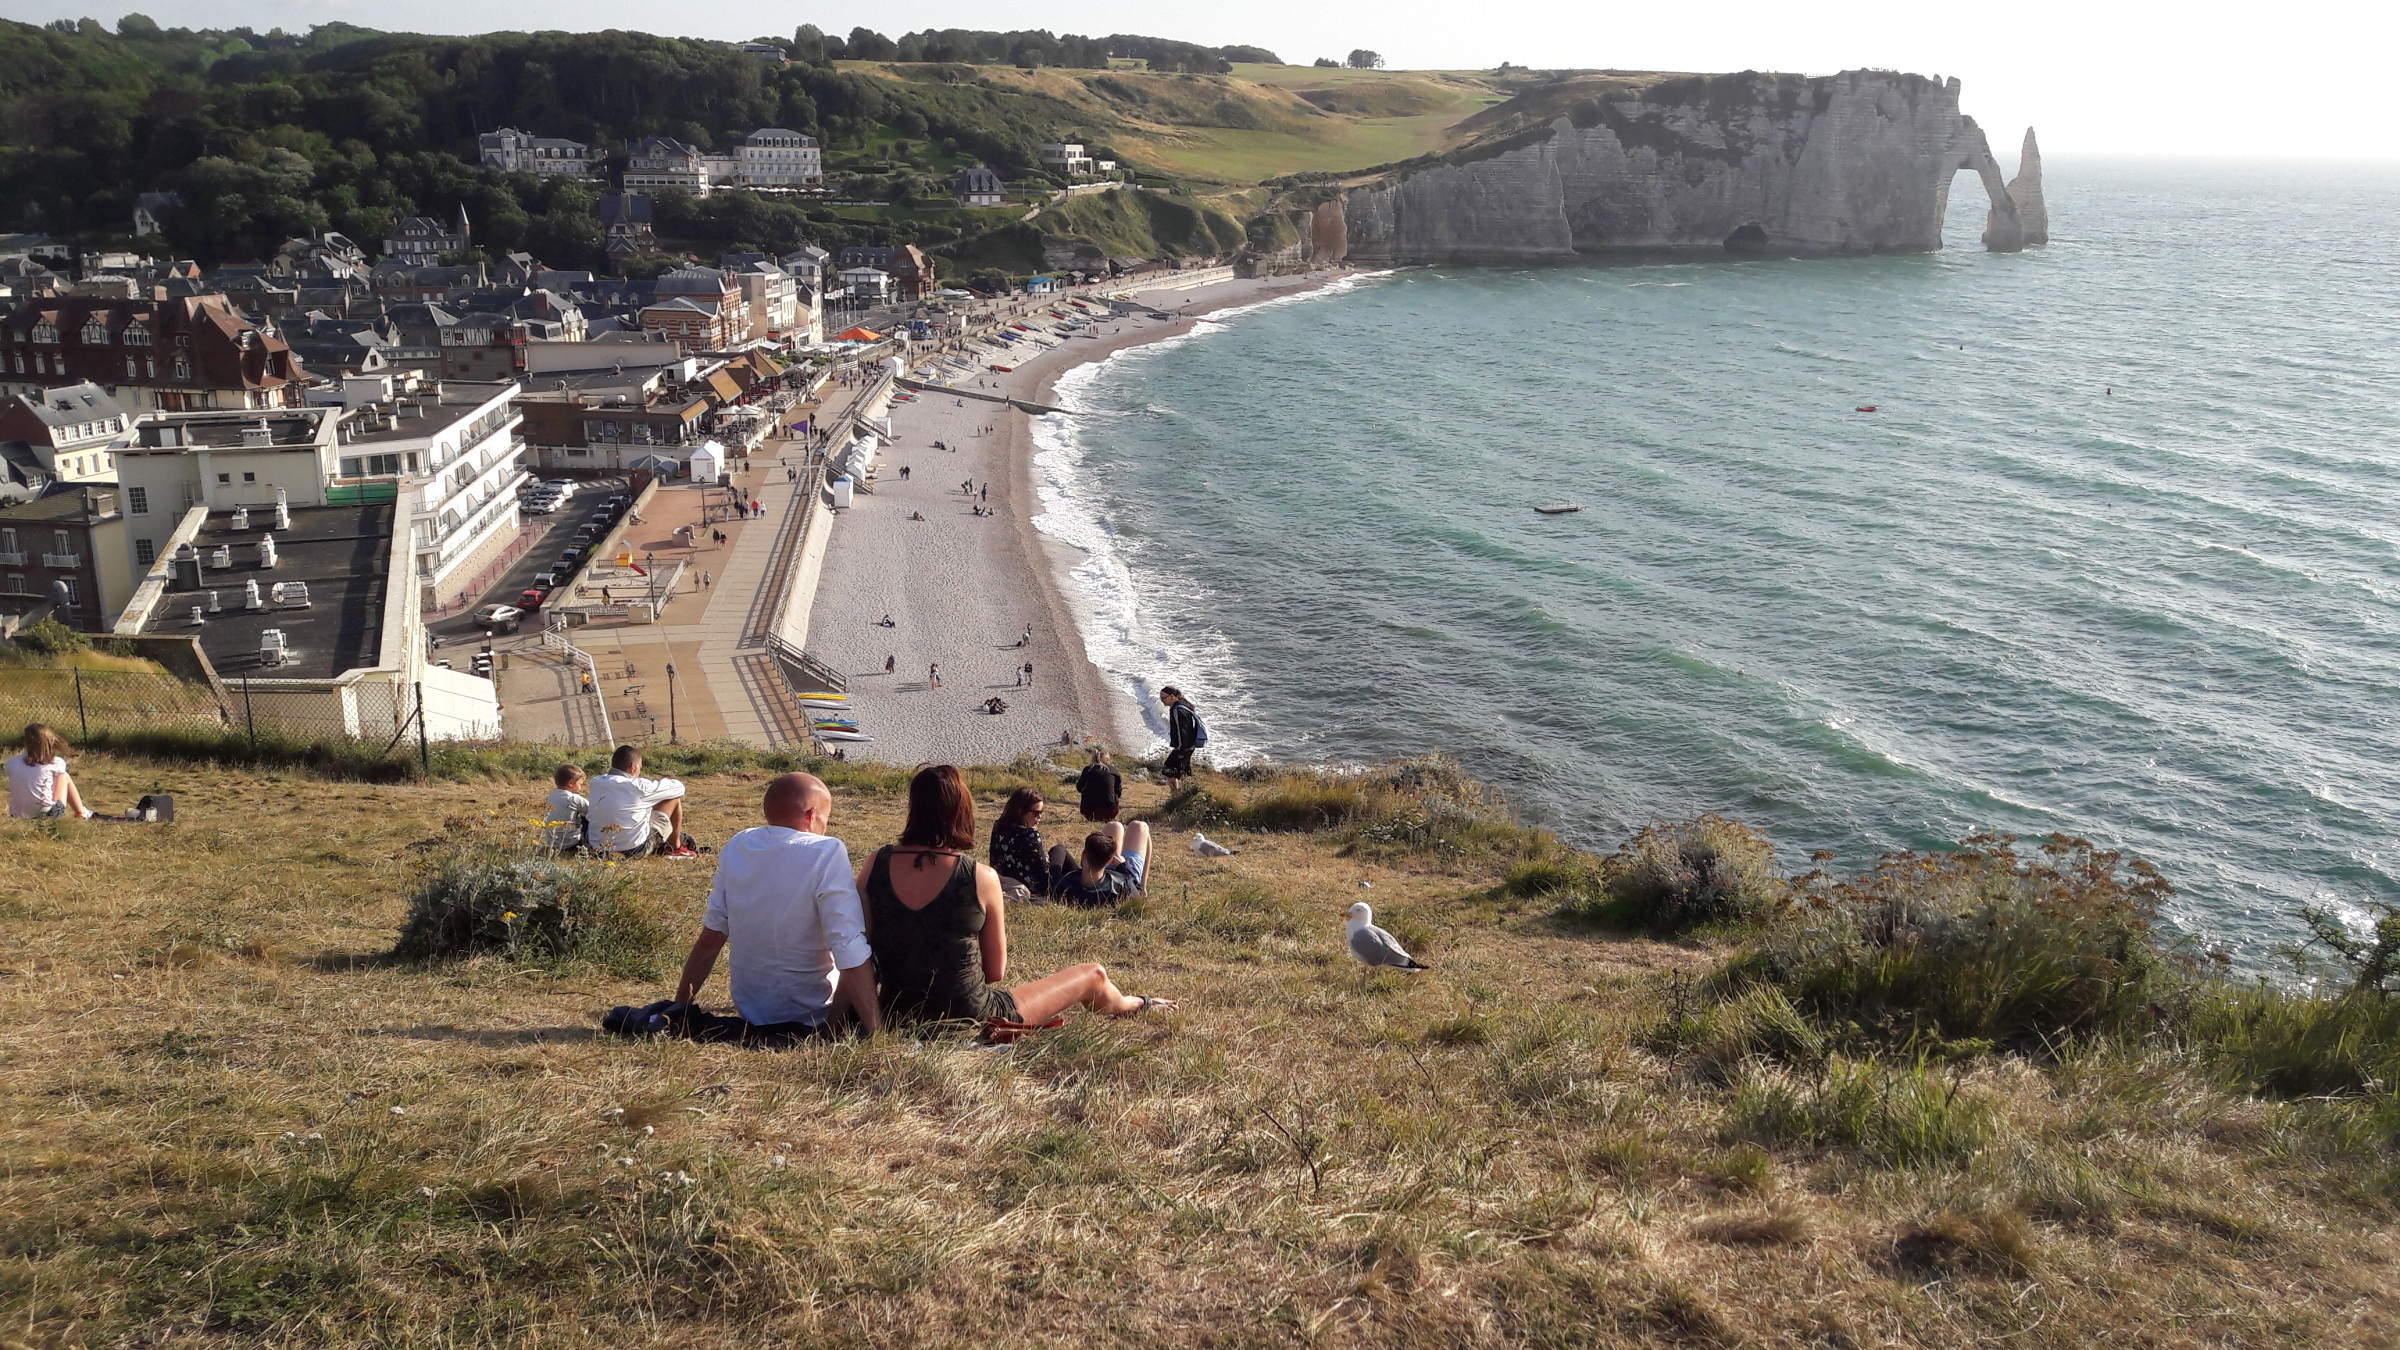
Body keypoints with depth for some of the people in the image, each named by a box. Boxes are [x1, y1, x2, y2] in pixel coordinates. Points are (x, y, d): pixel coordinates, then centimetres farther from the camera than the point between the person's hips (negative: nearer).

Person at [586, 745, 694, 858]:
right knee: (674, 799, 8)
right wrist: (656, 782, 17)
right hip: (635, 850, -6)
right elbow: (678, 787, -7)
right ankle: (675, 848, 23)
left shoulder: (595, 783, -2)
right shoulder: (636, 787, -19)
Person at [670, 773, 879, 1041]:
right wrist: (875, 1029, -25)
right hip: (811, 1016, -6)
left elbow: (711, 936, 1)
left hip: (747, 1008, 6)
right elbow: (850, 950, -26)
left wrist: (680, 1008, 10)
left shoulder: (737, 847, -4)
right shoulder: (826, 853, -22)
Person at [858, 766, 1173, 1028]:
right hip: (968, 1016, -5)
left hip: (897, 1014, 5)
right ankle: (1135, 1005, 54)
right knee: (1093, 976, 19)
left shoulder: (875, 865, -8)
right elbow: (996, 971, -5)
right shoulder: (981, 878, -17)